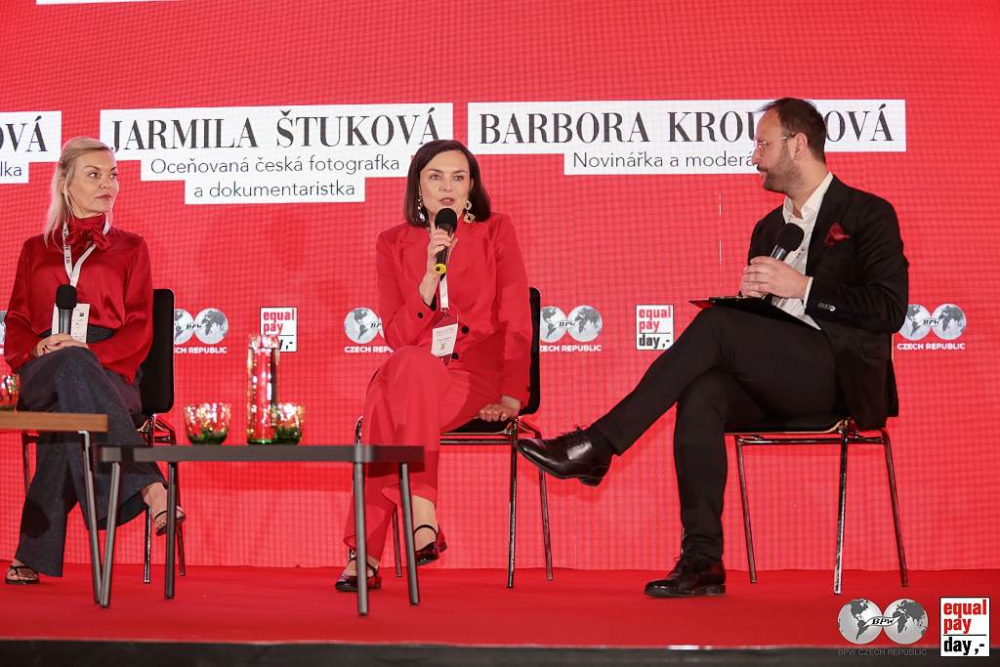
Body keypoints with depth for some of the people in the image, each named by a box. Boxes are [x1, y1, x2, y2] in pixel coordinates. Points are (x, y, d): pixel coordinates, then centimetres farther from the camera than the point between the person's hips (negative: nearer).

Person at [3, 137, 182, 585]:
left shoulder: (129, 247, 18)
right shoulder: (37, 249, 23)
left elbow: (139, 329, 7)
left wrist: (91, 352, -13)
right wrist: (39, 348, -8)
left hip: (108, 369, 0)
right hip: (44, 372, 0)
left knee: (69, 410, -39)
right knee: (71, 368, -39)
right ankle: (151, 489, -51)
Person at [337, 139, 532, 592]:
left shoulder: (495, 232, 6)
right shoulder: (393, 244, 10)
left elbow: (517, 320, 2)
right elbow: (397, 336, 1)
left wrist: (512, 395, -9)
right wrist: (431, 274, -12)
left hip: (477, 376, -2)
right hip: (412, 375, 2)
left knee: (390, 395, -35)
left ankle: (365, 554, -37)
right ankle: (423, 517, -39)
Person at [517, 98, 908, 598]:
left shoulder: (869, 214, 2)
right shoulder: (769, 228, 24)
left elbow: (889, 310, -10)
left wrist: (802, 287, -15)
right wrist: (752, 295, 1)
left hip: (841, 376, -6)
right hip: (776, 378, 6)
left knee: (715, 324, -27)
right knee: (701, 394, -28)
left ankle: (598, 445, -26)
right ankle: (702, 561, -31)